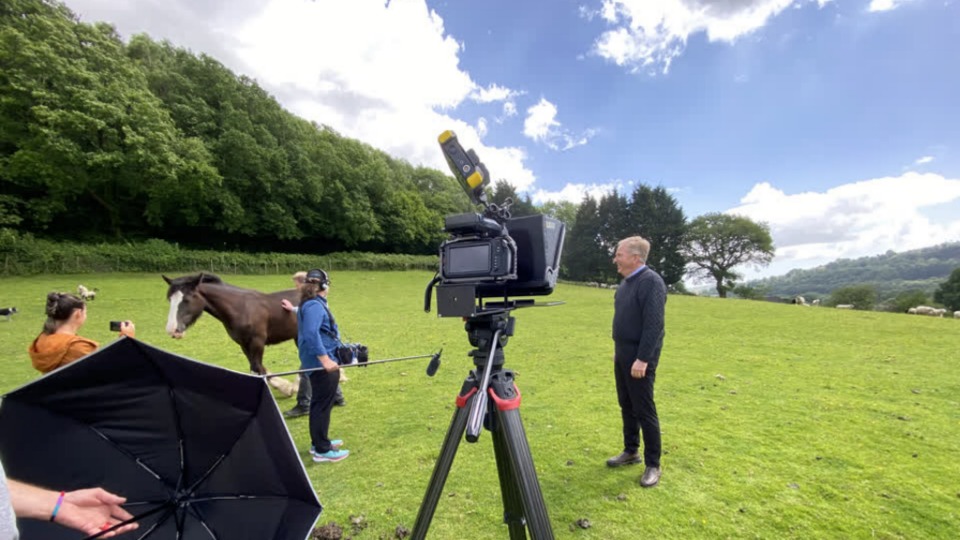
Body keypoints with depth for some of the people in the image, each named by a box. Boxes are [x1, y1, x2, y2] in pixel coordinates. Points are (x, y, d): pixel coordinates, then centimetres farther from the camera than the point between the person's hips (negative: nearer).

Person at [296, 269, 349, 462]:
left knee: (319, 403, 19)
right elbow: (311, 334, -30)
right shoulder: (314, 305, -18)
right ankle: (322, 450, 6)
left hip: (318, 362, 11)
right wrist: (325, 359, -34)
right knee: (323, 405, -3)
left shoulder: (312, 303, 13)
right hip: (321, 363, -11)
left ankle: (319, 442, 31)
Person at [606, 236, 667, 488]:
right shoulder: (626, 281, 10)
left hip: (640, 357, -9)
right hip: (622, 354, 9)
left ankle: (653, 465, 14)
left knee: (644, 410, 1)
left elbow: (654, 325, -23)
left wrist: (643, 359, -24)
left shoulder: (652, 282, -18)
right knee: (626, 406, 16)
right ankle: (631, 451, 31)